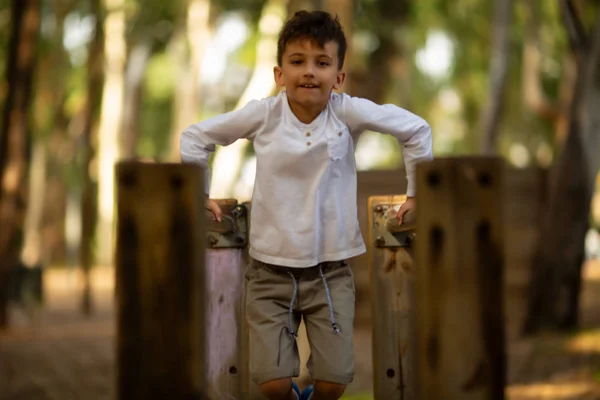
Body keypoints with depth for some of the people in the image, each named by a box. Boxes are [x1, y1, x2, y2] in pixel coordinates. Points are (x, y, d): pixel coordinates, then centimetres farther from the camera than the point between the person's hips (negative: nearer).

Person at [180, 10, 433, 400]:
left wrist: (415, 195, 5)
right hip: (271, 269, 0)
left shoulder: (348, 112, -9)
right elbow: (195, 137, 5)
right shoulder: (263, 114, -8)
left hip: (331, 269, 0)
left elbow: (417, 129, 1)